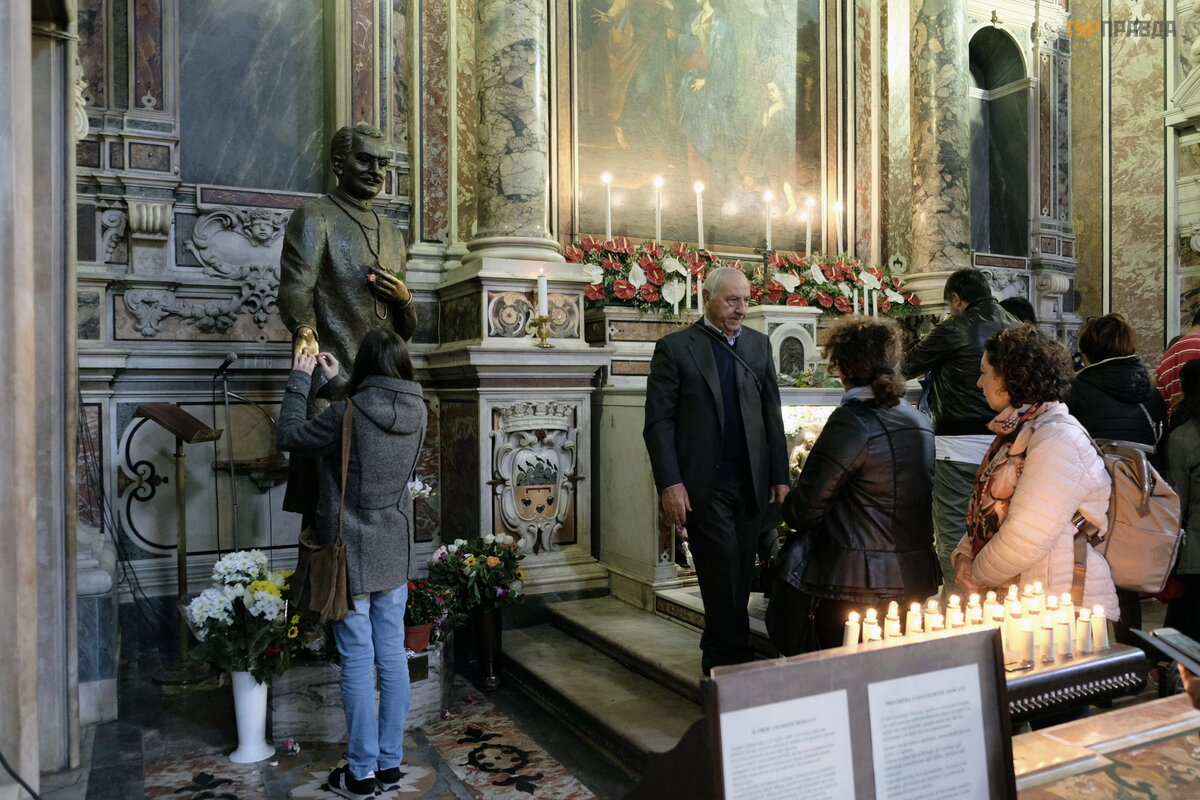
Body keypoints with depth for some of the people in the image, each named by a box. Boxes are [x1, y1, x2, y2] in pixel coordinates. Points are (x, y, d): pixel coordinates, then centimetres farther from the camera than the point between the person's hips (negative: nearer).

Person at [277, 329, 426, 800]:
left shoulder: (348, 415, -18)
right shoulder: (415, 413, -2)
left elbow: (290, 435, -3)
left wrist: (300, 379, 7)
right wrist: (336, 381, 24)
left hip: (352, 556, -5)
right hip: (395, 555, 5)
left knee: (358, 663, 4)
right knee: (392, 656, 12)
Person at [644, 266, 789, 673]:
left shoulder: (759, 344, 12)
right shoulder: (675, 347, -2)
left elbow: (772, 414, 12)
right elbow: (658, 422, -6)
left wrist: (780, 476, 7)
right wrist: (670, 484, -13)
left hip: (749, 483, 5)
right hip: (702, 485, -4)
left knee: (740, 574, 10)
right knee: (724, 572, -3)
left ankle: (718, 653, 26)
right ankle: (732, 655, 15)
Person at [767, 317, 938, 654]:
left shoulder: (852, 420, -19)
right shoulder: (920, 421, 7)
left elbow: (803, 510, -18)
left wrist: (789, 507, 7)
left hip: (857, 588, -8)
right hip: (915, 582, 8)